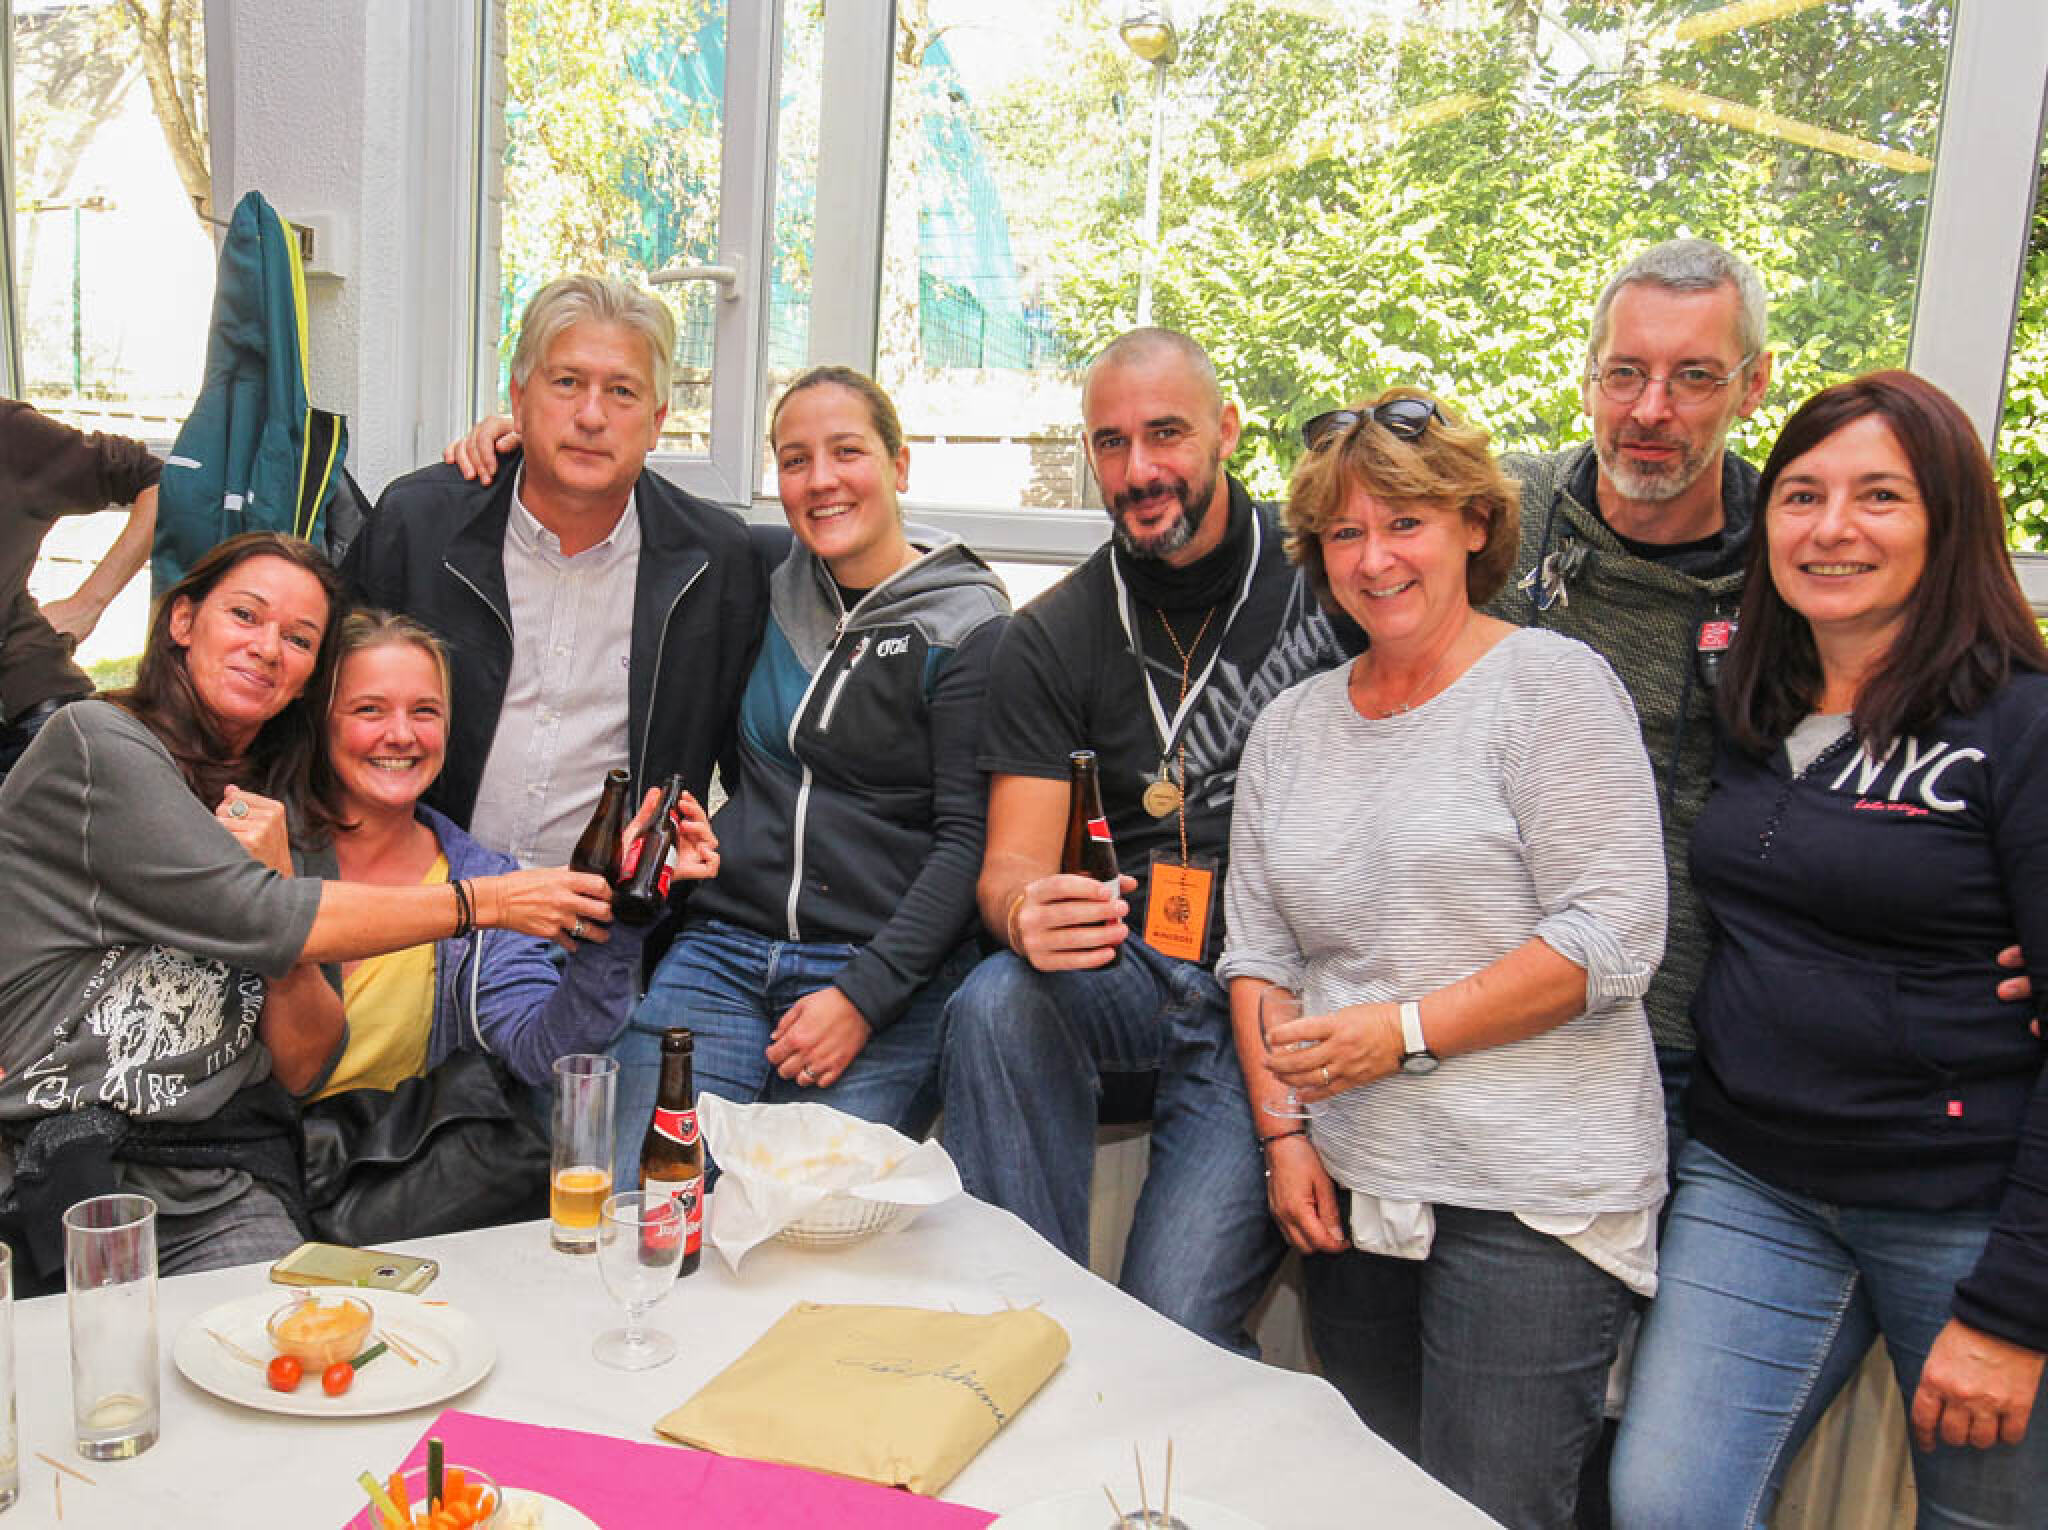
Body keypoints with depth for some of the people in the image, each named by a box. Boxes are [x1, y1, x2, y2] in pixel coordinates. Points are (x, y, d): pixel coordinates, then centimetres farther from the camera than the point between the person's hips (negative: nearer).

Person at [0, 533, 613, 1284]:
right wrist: (486, 902, -9)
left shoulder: (285, 819, 16)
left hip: (225, 1186, 4)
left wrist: (276, 877, -5)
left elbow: (301, 1069, 9)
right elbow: (252, 915, -14)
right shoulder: (93, 743, -2)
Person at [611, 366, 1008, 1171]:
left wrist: (864, 996, -15)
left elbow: (970, 841, -8)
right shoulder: (769, 581, 11)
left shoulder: (966, 629, -3)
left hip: (889, 978, -4)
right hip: (722, 946, 4)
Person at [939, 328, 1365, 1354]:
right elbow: (1010, 862, -1)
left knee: (1173, 1326, -19)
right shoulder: (1051, 639, 4)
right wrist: (1025, 914, -28)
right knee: (995, 1004, -30)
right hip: (1139, 982, 3)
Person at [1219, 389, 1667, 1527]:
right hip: (1350, 1186, 6)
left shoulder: (1552, 684, -6)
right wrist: (1283, 1132, 1)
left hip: (1531, 1198, -6)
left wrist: (1406, 1030, -16)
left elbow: (1614, 938, -14)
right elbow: (1257, 952, 11)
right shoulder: (1293, 725, 11)